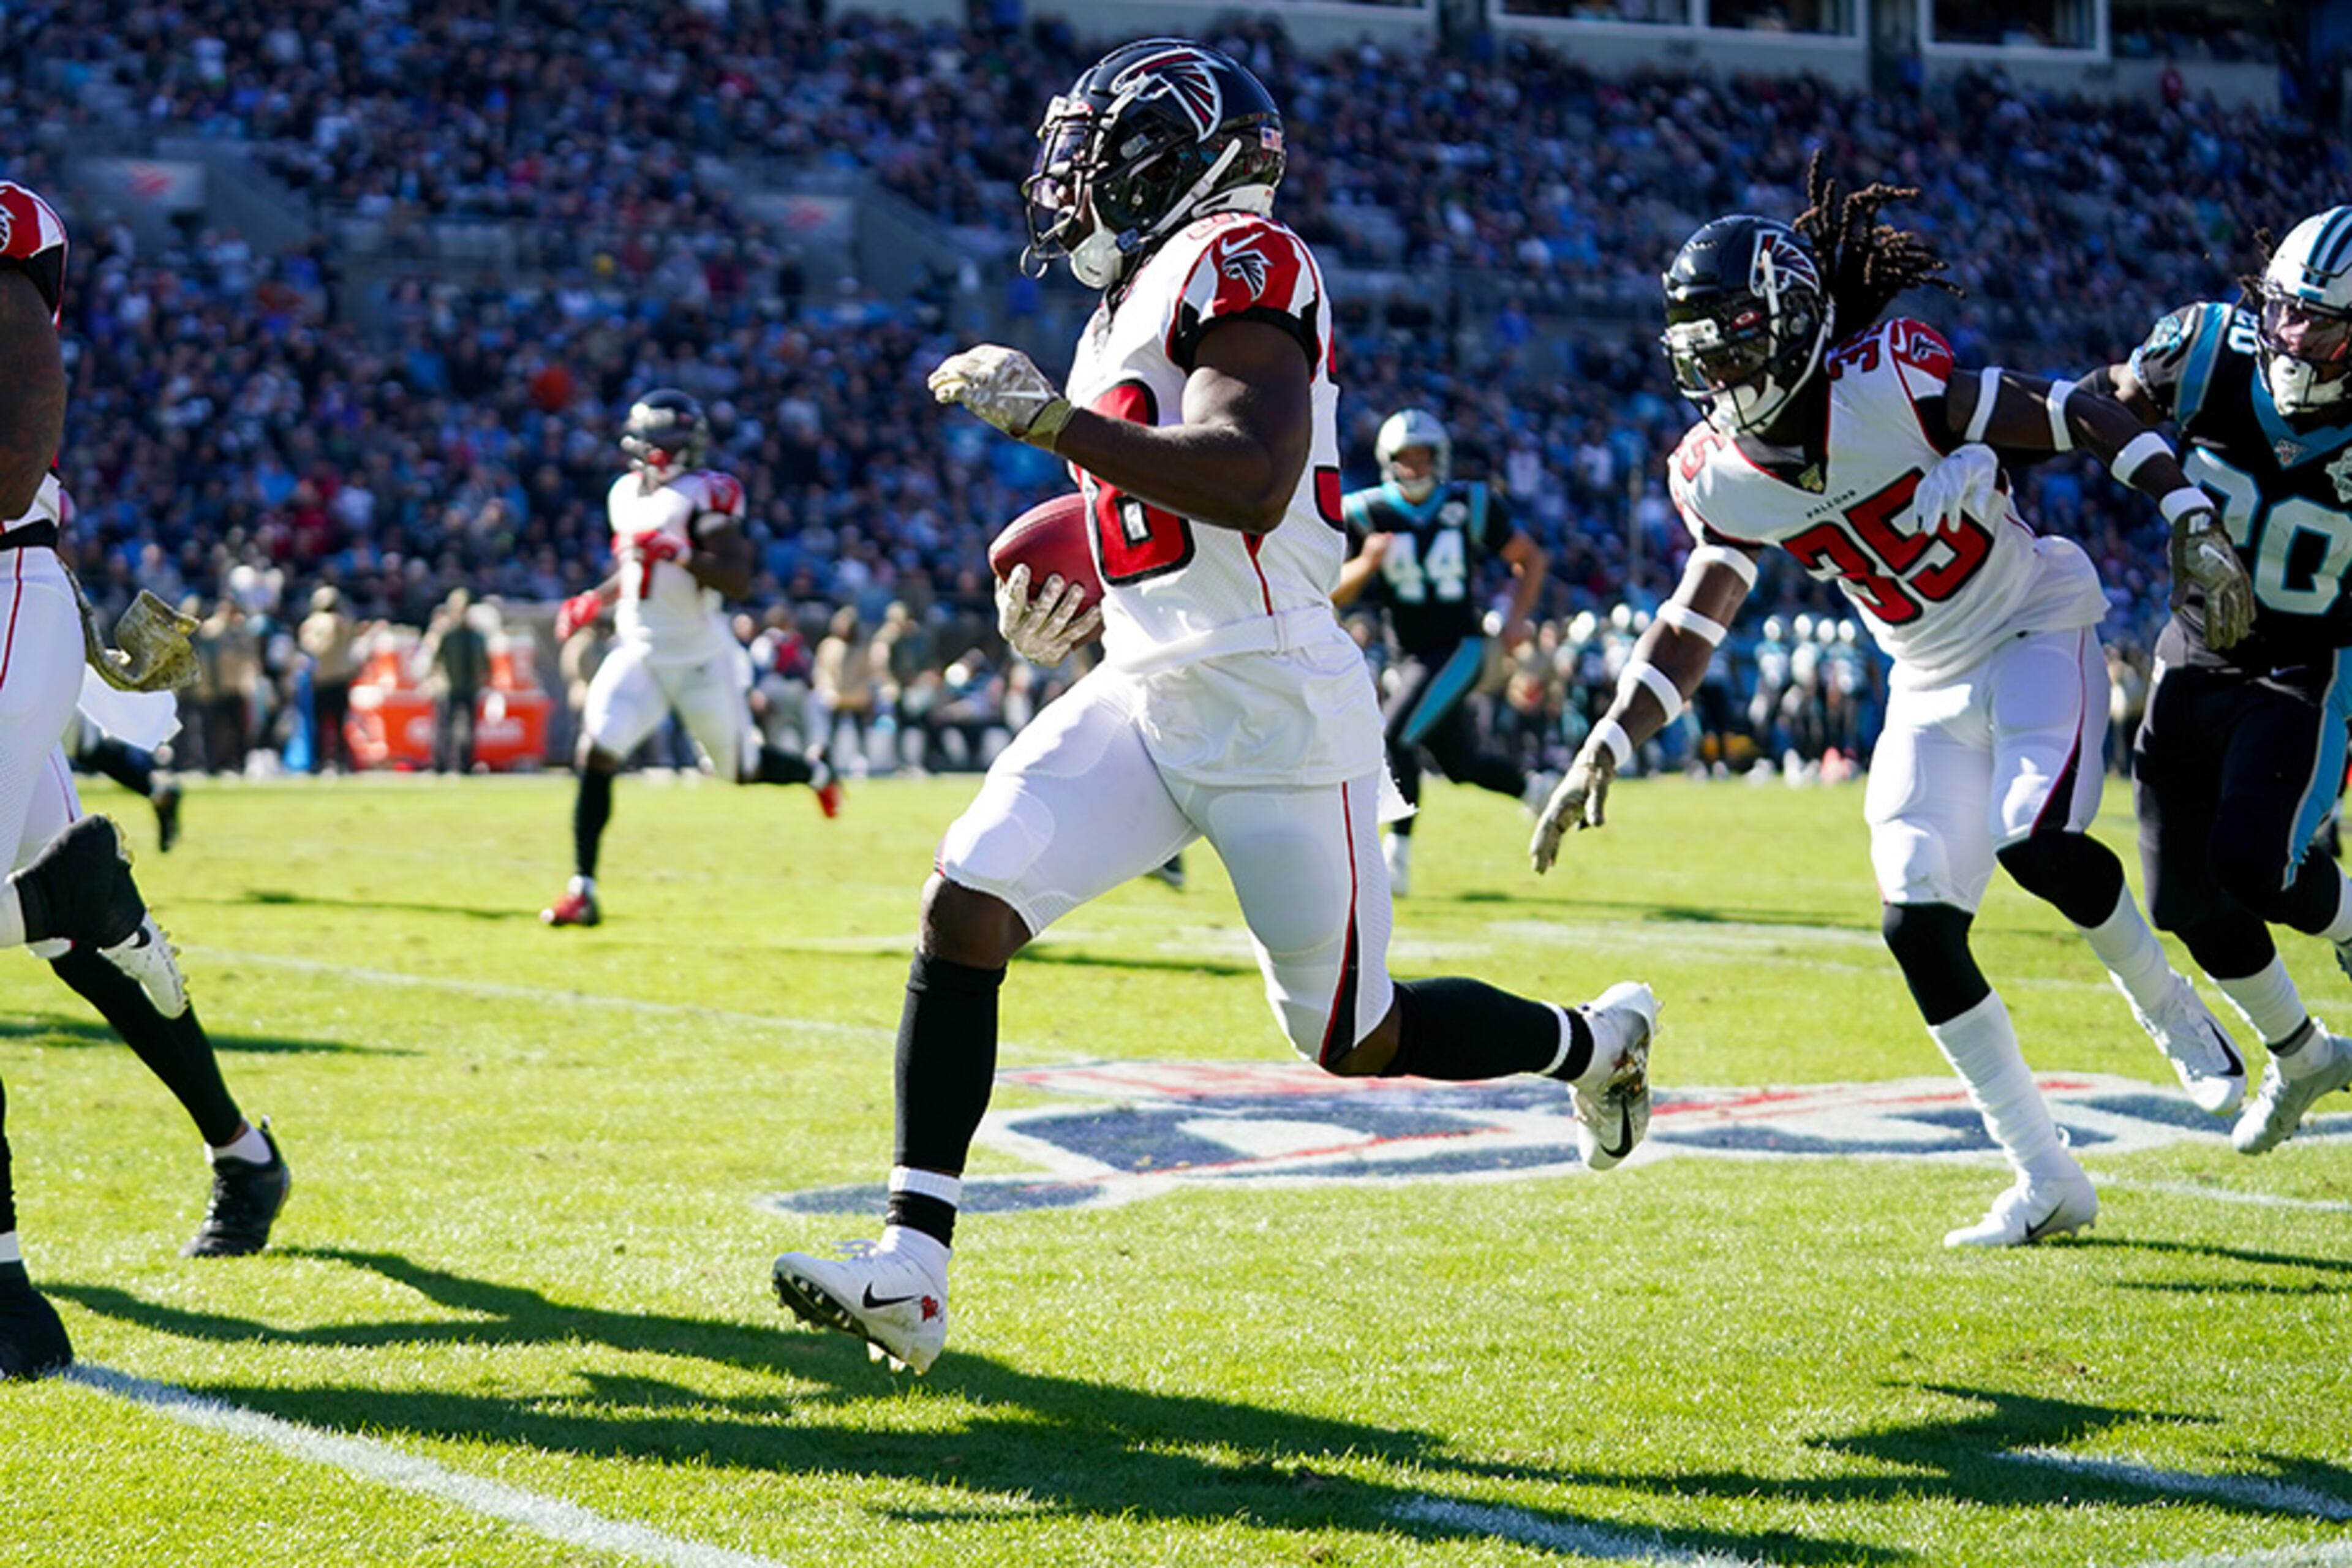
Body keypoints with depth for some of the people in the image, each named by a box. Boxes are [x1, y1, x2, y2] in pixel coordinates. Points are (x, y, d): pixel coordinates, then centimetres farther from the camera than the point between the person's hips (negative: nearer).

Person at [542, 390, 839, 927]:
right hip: (638, 652, 5)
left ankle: (812, 770, 48)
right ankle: (583, 890, -12)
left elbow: (738, 581, -24)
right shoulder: (626, 494, 7)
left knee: (741, 768, 12)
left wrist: (678, 553, -34)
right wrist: (593, 601, 11)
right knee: (595, 753, -15)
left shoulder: (704, 497, -15)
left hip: (700, 658, -5)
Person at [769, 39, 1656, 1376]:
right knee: (965, 909, -11)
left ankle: (1592, 1042, 32)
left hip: (1275, 712, -8)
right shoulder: (1137, 308, 18)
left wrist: (1049, 416, -25)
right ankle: (912, 1272, -12)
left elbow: (1253, 484, -28)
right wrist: (1093, 607, 14)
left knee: (1354, 1037, 3)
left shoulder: (1236, 266, -12)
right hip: (1144, 699, 9)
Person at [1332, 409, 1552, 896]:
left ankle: (1397, 860, -15)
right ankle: (1536, 793, 43)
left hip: (1459, 648, -4)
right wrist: (1366, 565, -24)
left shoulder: (1471, 505, -7)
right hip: (1412, 656, 4)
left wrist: (1517, 618, -6)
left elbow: (1529, 559, 7)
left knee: (1396, 738, -20)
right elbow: (1335, 596, -5)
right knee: (1459, 761, 14)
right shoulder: (1367, 514, -5)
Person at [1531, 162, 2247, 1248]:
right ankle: (2046, 1182, 6)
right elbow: (1694, 621, 3)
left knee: (2037, 844, -29)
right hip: (1931, 688, 6)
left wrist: (2194, 523, -25)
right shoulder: (1720, 476, -8)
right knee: (1918, 925, -6)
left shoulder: (1892, 384, -25)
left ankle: (2169, 1008, 3)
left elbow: (2079, 418, -18)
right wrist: (1604, 750, -5)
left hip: (2035, 635, -5)